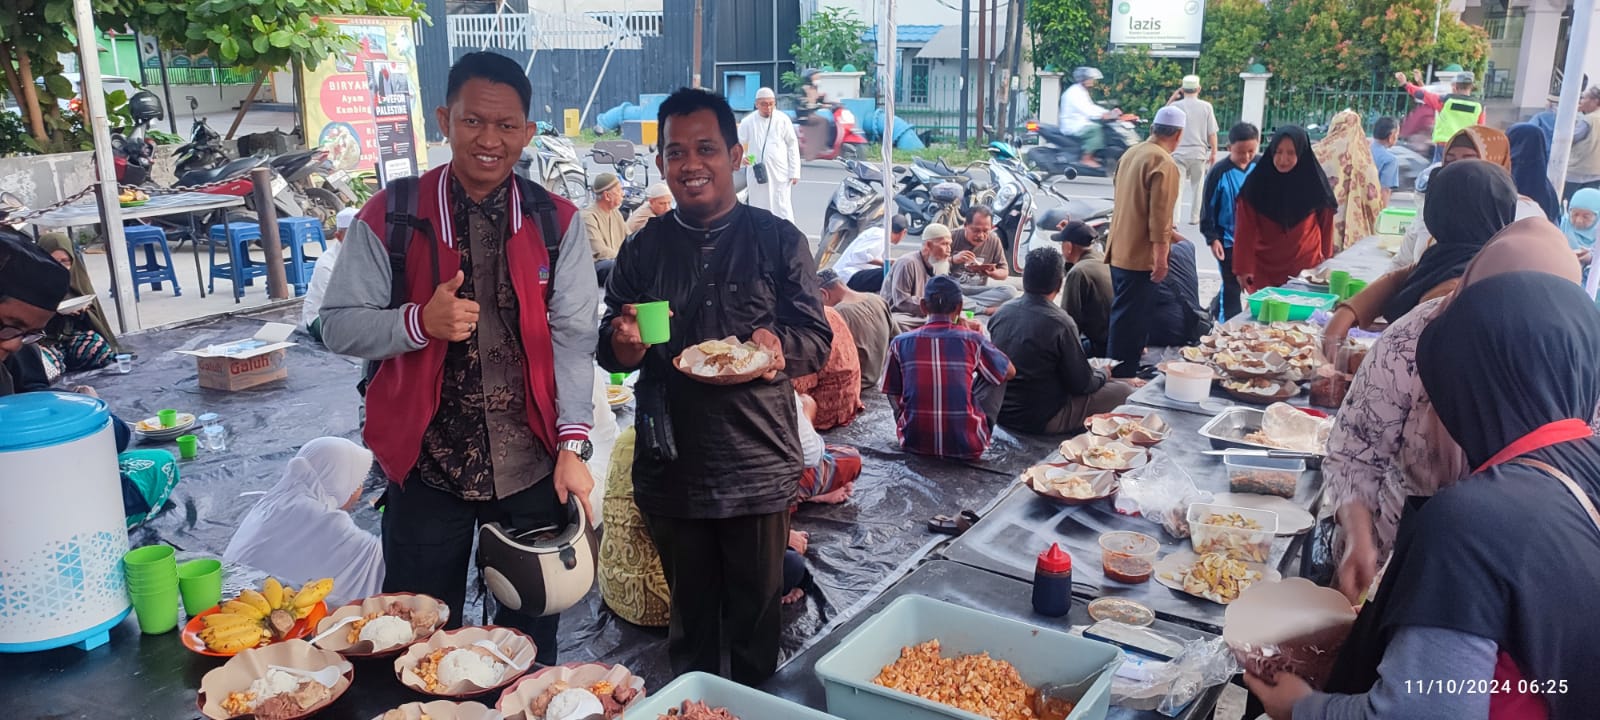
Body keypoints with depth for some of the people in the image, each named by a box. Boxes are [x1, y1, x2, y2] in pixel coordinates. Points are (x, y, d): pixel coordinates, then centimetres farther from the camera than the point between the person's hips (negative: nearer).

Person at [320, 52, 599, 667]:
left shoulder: (556, 223, 0)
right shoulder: (390, 217, -2)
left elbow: (572, 334, -5)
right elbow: (338, 325, -2)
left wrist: (572, 442, -13)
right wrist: (420, 322, -21)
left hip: (532, 467, 1)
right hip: (427, 463, 0)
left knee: (531, 639, 15)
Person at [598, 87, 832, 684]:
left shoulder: (779, 241, -1)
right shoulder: (644, 249, 6)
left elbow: (818, 338, -1)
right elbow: (610, 351, 9)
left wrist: (779, 348, -23)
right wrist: (623, 345, -14)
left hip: (759, 470, -2)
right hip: (671, 469, 2)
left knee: (755, 617, 12)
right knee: (689, 614, 18)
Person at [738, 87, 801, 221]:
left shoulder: (783, 119, -2)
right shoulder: (748, 122, 0)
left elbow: (792, 146, 1)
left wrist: (794, 172, -2)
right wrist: (741, 156, -17)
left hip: (780, 173, -1)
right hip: (757, 173, 2)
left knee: (782, 209, -1)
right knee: (759, 209, 10)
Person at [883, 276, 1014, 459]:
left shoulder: (900, 343, -3)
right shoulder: (973, 340, -6)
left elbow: (894, 396, 7)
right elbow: (1010, 372, 12)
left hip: (914, 442, 2)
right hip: (967, 445, -2)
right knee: (996, 377, 19)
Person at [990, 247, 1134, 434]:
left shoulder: (1002, 311, -3)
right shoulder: (1060, 323, -22)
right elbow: (1081, 384, -14)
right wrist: (1103, 375, 9)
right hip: (1039, 419, -7)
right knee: (1123, 391, 2)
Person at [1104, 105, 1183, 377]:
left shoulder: (1131, 154, 10)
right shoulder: (1164, 164, -17)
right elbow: (1159, 215, -21)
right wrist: (1161, 256, -18)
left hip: (1119, 251, 9)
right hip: (1142, 256, -9)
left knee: (1123, 315, 19)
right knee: (1131, 319, -3)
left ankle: (1118, 368, 30)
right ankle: (1122, 375, 2)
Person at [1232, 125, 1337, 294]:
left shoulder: (1314, 183, -5)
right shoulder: (1257, 182, -8)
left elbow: (1325, 225, 4)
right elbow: (1245, 229, -7)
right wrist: (1243, 267, -11)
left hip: (1306, 267, 1)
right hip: (1264, 268, -1)